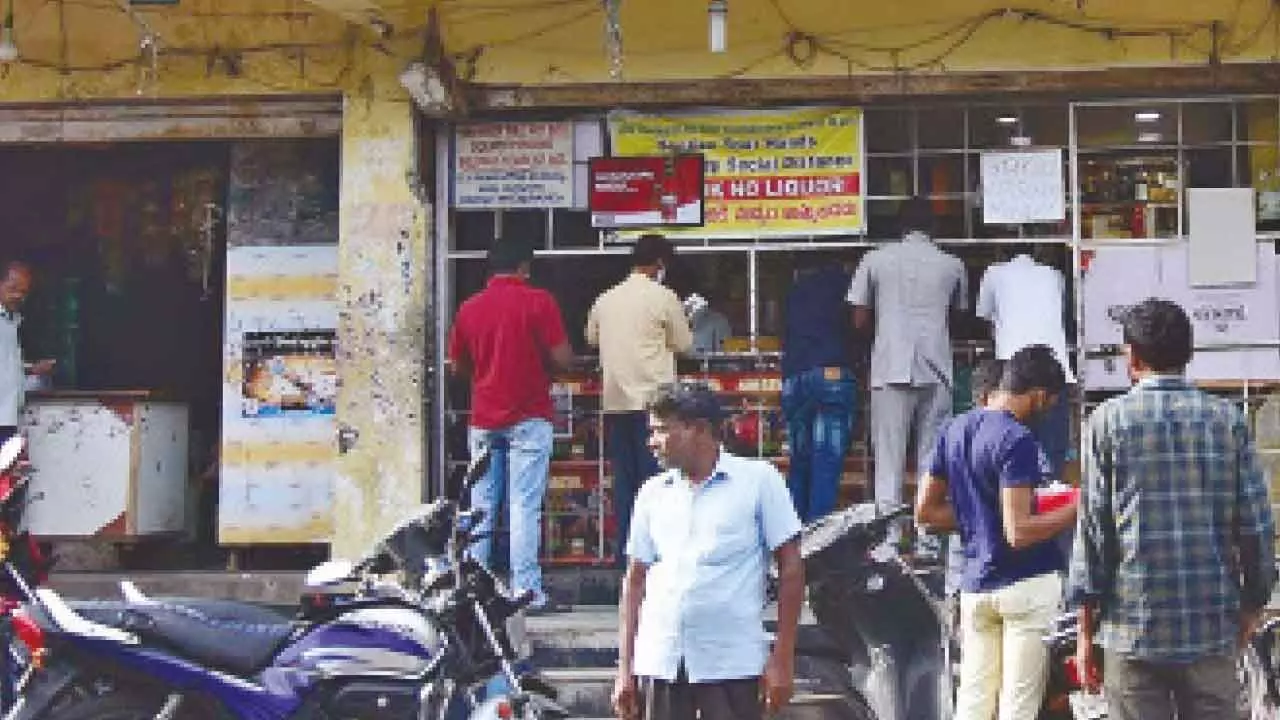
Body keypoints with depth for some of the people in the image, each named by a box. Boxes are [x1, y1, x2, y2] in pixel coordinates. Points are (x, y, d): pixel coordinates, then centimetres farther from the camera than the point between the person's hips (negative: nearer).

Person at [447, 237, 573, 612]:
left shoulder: (469, 307, 7)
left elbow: (458, 366, 14)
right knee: (524, 505, -5)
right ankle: (526, 589, -7)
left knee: (481, 506, 9)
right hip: (528, 418, -4)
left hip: (483, 420, 4)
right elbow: (563, 359, -10)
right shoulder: (538, 302, -6)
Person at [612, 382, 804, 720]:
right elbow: (636, 578, 13)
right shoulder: (653, 492, 11)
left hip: (732, 664, -4)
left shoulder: (758, 480, -1)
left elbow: (790, 567, -1)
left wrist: (782, 658, -6)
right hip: (660, 663, 4)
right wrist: (625, 667, 9)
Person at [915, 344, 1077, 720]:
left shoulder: (953, 430, 9)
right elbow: (1019, 533, -20)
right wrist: (1074, 510, -9)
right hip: (1027, 585, -7)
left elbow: (925, 511, 14)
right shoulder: (1017, 440, -15)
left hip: (975, 585, 7)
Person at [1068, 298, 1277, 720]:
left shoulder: (1108, 420, -3)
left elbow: (1092, 528, -4)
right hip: (1214, 627, 2)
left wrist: (1086, 629, 1)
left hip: (1135, 628, -2)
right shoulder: (1228, 419, 3)